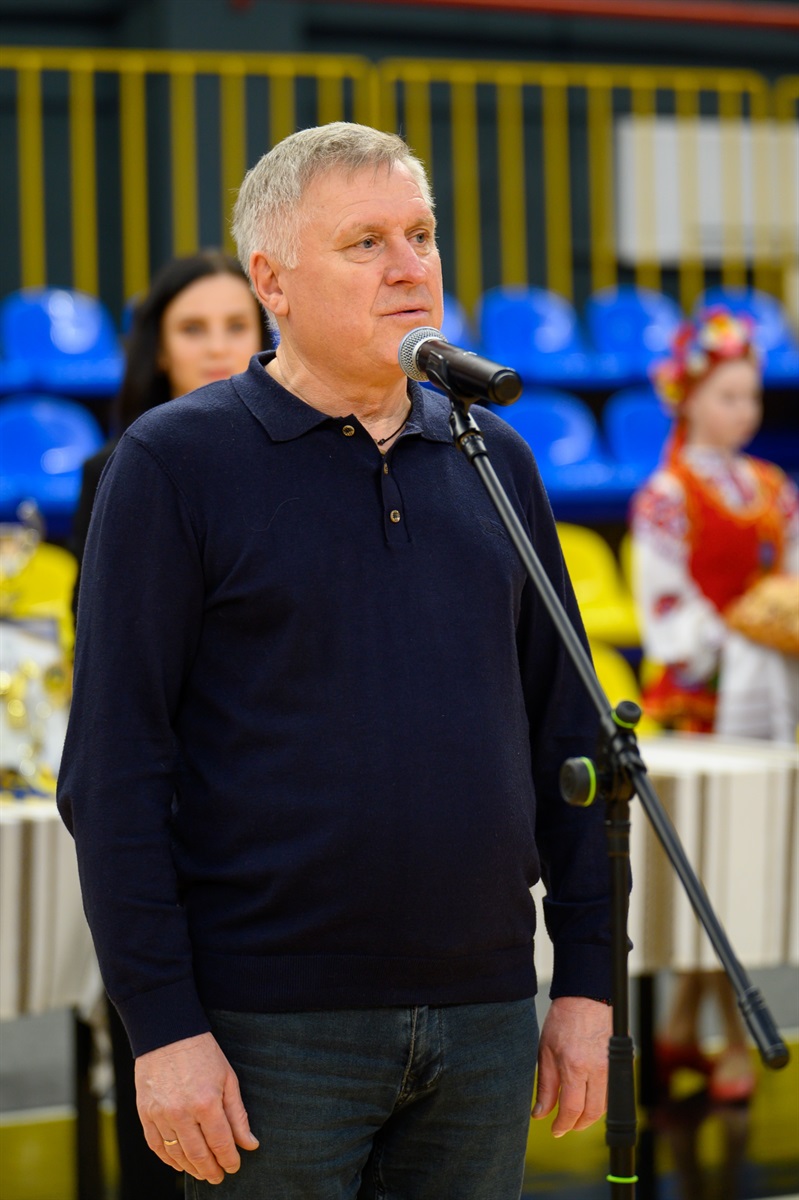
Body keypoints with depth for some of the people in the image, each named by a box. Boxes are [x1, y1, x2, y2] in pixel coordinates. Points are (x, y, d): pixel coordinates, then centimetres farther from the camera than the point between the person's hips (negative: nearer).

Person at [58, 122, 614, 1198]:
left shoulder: (495, 460, 11)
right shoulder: (173, 462, -4)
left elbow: (564, 734, 14)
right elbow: (112, 768, -8)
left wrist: (588, 984, 8)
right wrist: (162, 1027, -14)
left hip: (484, 1017, 5)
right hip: (273, 1028, -4)